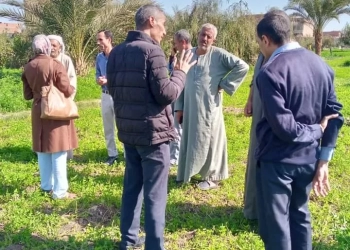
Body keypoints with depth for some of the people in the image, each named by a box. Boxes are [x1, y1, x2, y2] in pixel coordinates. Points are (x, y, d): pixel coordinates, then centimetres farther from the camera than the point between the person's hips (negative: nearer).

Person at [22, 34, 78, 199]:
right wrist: (73, 89, 8)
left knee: (43, 150, 16)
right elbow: (67, 91, -14)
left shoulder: (28, 68, 1)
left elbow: (27, 95, 7)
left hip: (38, 113, 5)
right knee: (58, 151, 0)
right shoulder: (56, 66, -16)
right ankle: (60, 191, 5)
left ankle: (46, 186, 27)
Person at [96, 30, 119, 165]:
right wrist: (99, 80, -8)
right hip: (105, 95, 7)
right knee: (108, 128, 13)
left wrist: (107, 81, -18)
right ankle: (112, 154, 26)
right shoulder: (99, 57, 7)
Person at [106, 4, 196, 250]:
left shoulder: (116, 52, 9)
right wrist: (181, 73, -2)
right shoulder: (152, 51, -15)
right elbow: (166, 94, -17)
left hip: (128, 131, 8)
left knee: (132, 187, 18)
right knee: (155, 195, 2)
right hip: (153, 132, -8)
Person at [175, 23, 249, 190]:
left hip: (209, 108, -5)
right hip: (190, 108, 5)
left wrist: (224, 84, -12)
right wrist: (179, 107, 7)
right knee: (189, 141, 16)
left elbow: (243, 67, -11)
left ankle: (212, 177, 20)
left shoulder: (219, 54, -8)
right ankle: (188, 172, 33)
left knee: (209, 141, 6)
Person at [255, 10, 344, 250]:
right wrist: (323, 161, 3)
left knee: (275, 225, 9)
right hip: (308, 159, 7)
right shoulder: (322, 65, 3)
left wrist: (316, 130, -6)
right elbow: (335, 115, 3)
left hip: (277, 161, -6)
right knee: (300, 216, 23)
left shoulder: (270, 72, -19)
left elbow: (284, 127, -24)